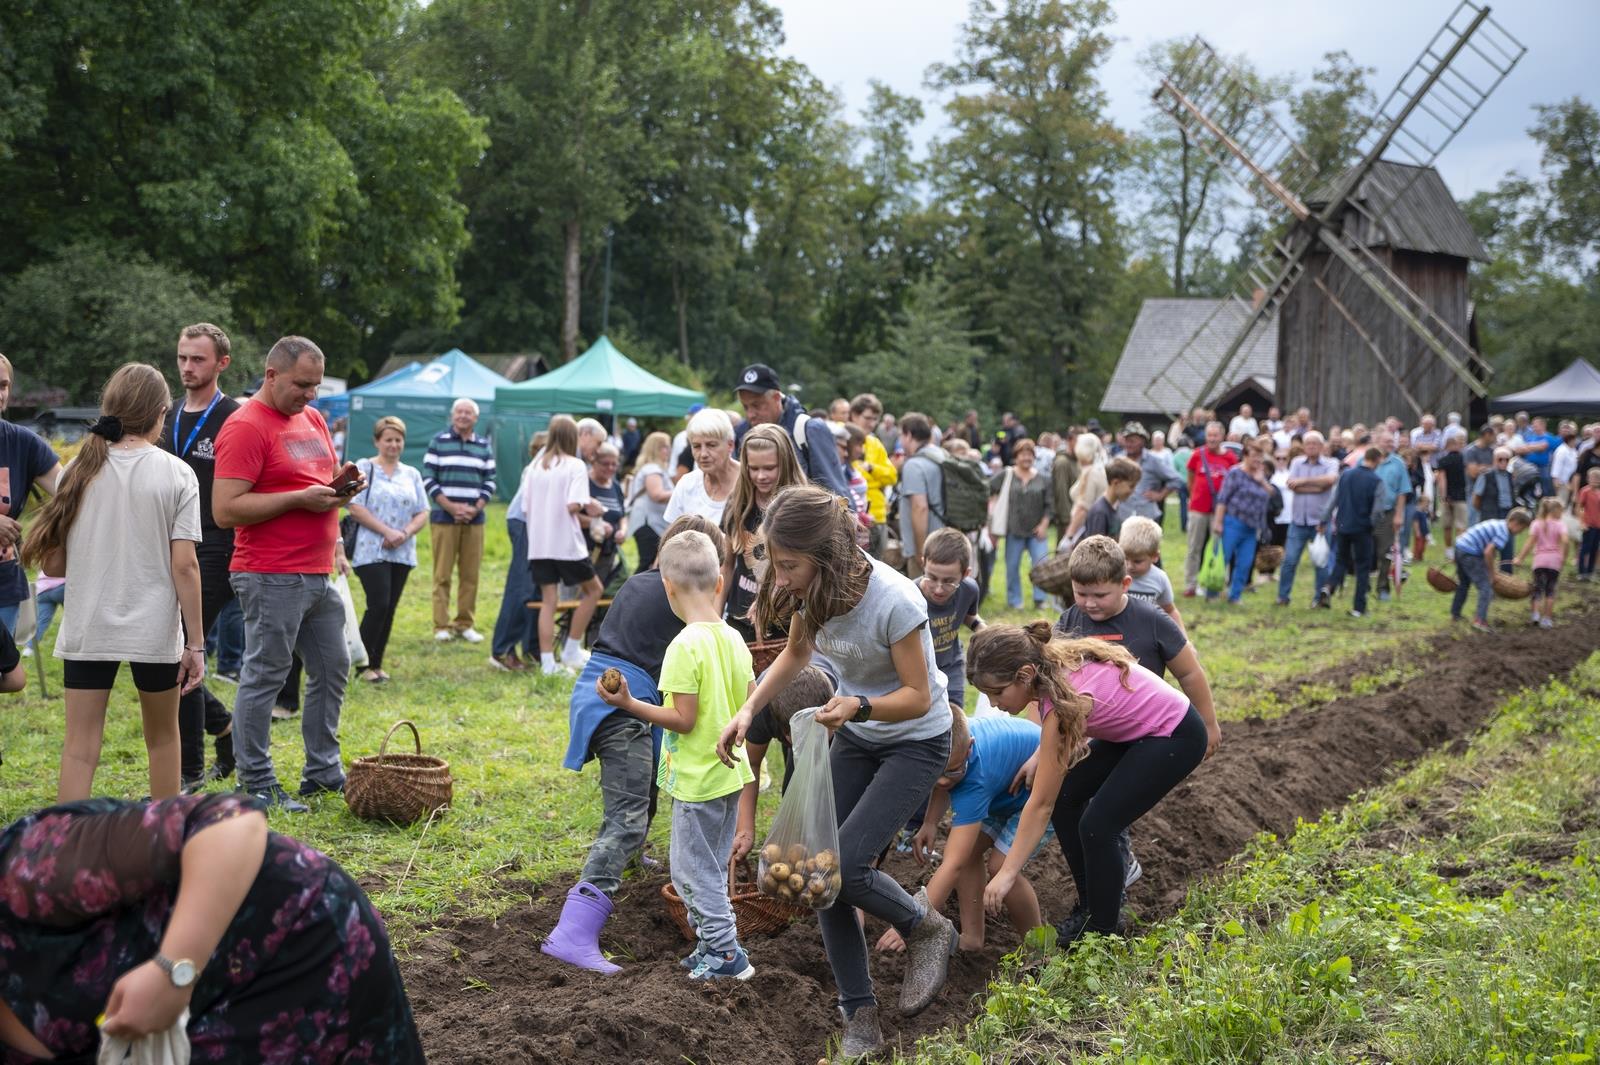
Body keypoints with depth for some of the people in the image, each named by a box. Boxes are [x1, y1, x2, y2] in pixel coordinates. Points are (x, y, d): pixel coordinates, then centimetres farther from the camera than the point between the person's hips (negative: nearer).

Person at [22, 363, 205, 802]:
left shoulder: (80, 470, 1)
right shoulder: (176, 475, -6)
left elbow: (53, 564, 3)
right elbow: (184, 565, -10)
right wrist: (195, 642, -4)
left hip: (87, 630, 1)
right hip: (154, 630, -1)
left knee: (79, 749, 3)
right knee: (162, 737, 17)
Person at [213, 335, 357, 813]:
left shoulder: (312, 418, 15)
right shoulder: (246, 427, -12)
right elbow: (225, 510, -19)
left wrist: (342, 488, 3)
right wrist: (299, 498, -19)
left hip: (319, 573, 9)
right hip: (272, 577, -9)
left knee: (332, 669, 15)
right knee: (264, 676, -2)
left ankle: (323, 771, 26)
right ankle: (256, 786, 5)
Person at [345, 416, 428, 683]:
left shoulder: (412, 474, 14)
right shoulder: (366, 469, 0)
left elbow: (422, 514, 10)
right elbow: (356, 508, -9)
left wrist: (405, 533, -9)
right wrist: (387, 532, -15)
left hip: (402, 553, 5)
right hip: (371, 551, -5)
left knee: (389, 609, 6)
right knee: (378, 605, -13)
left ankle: (377, 664, 14)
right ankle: (365, 663, -1)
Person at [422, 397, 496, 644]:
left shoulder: (484, 447, 11)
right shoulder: (438, 443, 2)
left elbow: (490, 482, 10)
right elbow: (428, 479, -3)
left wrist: (476, 509, -6)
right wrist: (451, 507, -11)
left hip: (474, 519, 3)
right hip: (443, 518, -3)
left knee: (470, 575, 4)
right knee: (442, 574, -3)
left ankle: (465, 624, 11)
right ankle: (442, 626, 1)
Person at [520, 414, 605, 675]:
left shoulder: (534, 466, 9)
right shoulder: (575, 466, -7)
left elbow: (526, 509, 8)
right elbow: (573, 505, -19)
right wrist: (588, 507, 0)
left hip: (538, 544, 5)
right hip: (566, 543, -5)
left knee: (548, 601, 7)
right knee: (593, 589, 14)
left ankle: (547, 662, 1)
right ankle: (571, 650, 12)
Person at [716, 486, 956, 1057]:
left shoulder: (894, 601, -33)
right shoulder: (811, 587, -14)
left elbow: (917, 696, -23)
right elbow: (795, 653, 6)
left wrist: (860, 706, -41)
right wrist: (748, 710, -6)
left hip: (916, 740, -6)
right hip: (855, 736, 6)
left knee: (840, 866, -19)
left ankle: (927, 928, 10)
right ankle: (860, 1014, 11)